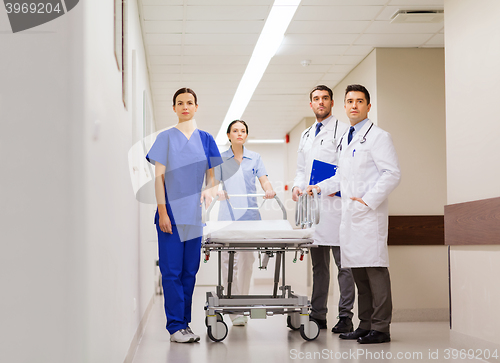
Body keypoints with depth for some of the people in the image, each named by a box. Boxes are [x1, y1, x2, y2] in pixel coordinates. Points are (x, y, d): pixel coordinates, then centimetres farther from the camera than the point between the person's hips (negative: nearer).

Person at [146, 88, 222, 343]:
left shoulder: (205, 139, 10)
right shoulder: (166, 138, 3)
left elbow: (212, 176, 11)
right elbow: (159, 177, -1)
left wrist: (210, 189, -12)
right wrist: (162, 211, -9)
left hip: (195, 213, 3)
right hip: (171, 212, -3)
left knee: (189, 270, 6)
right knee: (172, 270, -5)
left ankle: (184, 323, 14)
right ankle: (175, 326, -1)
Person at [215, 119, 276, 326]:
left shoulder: (254, 158, 13)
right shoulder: (221, 159, 9)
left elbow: (264, 179, 6)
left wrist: (269, 190, -15)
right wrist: (218, 192, -19)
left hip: (250, 213, 1)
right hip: (228, 214, -1)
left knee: (246, 259, -2)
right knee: (229, 259, -6)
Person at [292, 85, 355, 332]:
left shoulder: (343, 130, 1)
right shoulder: (306, 135, 22)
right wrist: (297, 186, 7)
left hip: (336, 204, -6)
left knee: (343, 263, -6)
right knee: (318, 264, 11)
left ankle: (345, 316, -3)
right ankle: (318, 315, 16)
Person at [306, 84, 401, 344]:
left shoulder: (378, 137, -4)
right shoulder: (345, 140, 21)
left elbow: (392, 174, -12)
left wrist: (369, 200, -17)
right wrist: (320, 187, 17)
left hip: (370, 215, -8)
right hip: (350, 215, 8)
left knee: (374, 268, -8)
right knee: (357, 269, 9)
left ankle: (381, 328, -4)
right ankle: (365, 324, 16)